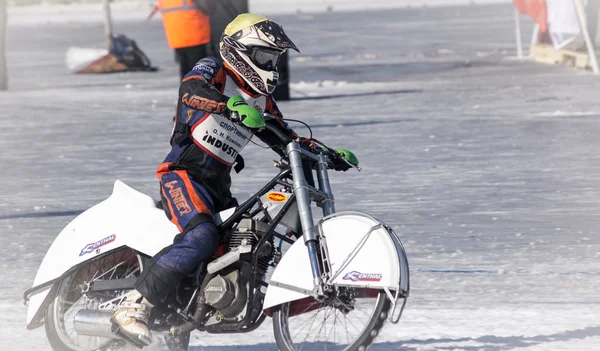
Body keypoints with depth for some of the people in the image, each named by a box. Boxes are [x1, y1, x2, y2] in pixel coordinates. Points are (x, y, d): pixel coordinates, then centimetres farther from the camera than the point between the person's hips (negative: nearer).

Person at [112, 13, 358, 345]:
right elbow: (190, 88, -25)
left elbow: (286, 139, 23)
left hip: (219, 187, 9)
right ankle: (133, 307, -32)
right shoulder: (214, 70, -2)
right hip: (183, 172, -9)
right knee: (202, 236, -31)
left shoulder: (261, 100, 21)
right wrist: (233, 106, -41)